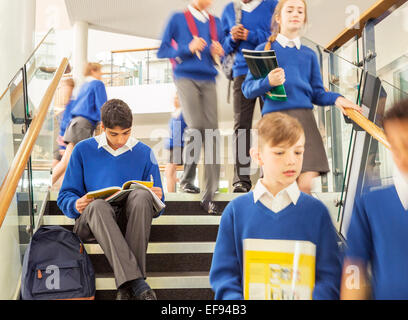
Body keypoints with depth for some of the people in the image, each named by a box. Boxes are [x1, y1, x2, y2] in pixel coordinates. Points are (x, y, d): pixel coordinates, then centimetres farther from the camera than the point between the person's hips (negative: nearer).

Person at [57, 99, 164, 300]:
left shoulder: (144, 153, 11)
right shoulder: (83, 150, 11)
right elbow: (65, 196, 11)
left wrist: (156, 199, -12)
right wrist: (76, 205, -13)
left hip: (131, 220, 1)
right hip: (92, 222, 0)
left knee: (141, 196, -33)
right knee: (97, 206, -35)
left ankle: (126, 284, -34)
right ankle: (137, 283, -44)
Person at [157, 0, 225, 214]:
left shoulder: (216, 23, 19)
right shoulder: (178, 19, 9)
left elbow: (223, 55, 25)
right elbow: (162, 51, 6)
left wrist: (220, 53, 1)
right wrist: (188, 48, -9)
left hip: (208, 81, 4)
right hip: (186, 78, -3)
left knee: (212, 132, -7)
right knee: (196, 126, -19)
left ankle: (209, 195, -5)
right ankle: (186, 179, 4)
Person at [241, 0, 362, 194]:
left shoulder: (309, 54, 20)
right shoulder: (264, 49, 11)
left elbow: (317, 93, 18)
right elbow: (247, 90, 4)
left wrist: (336, 99, -1)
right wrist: (268, 82, -15)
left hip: (304, 117, 2)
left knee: (306, 184, -12)